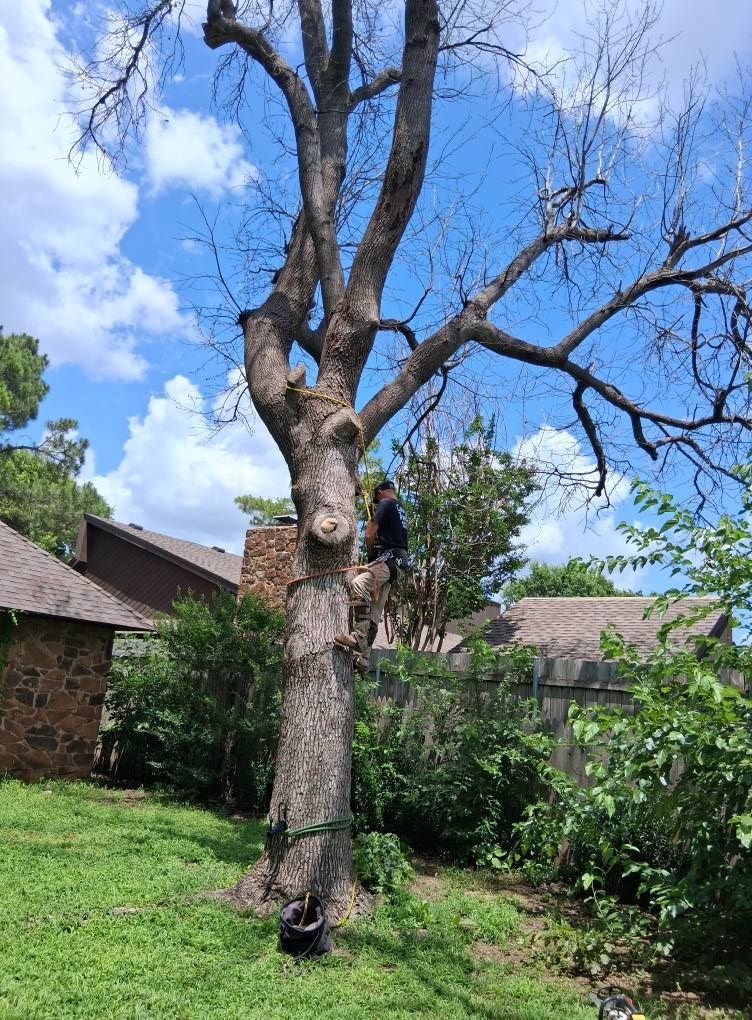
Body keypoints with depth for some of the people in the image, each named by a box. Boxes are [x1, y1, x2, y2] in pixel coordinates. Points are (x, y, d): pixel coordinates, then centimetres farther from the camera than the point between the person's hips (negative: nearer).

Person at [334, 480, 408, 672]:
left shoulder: (385, 503, 0)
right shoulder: (402, 511, 27)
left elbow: (370, 535, -4)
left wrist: (371, 555, 11)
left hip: (388, 558, -10)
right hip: (400, 561, 10)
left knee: (358, 584, -31)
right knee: (374, 614, 6)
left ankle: (359, 637, -42)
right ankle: (363, 658, 4)